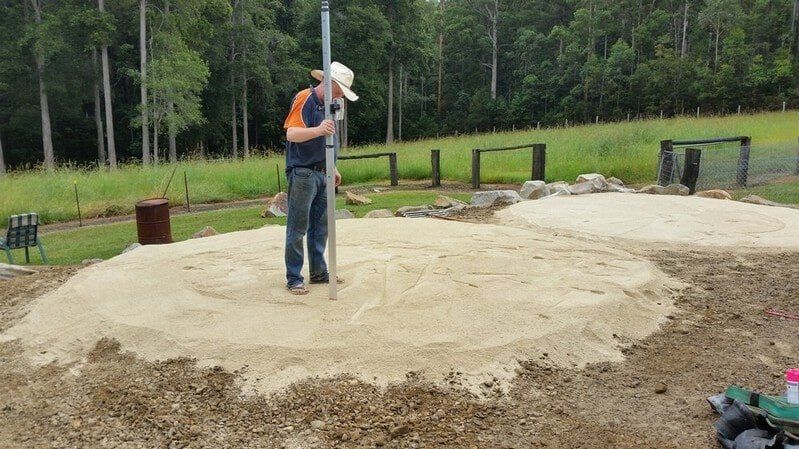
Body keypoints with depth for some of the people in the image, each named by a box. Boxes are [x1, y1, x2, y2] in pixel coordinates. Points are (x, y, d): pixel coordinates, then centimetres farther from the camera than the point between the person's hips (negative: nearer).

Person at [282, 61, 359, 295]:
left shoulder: (325, 104, 17)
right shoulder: (304, 99, -11)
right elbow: (292, 134, -25)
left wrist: (332, 168, 25)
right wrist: (317, 130, -41)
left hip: (319, 173, 9)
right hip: (301, 173, -9)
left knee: (320, 226, 13)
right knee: (297, 229, -3)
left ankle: (319, 272, 23)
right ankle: (294, 278, 4)